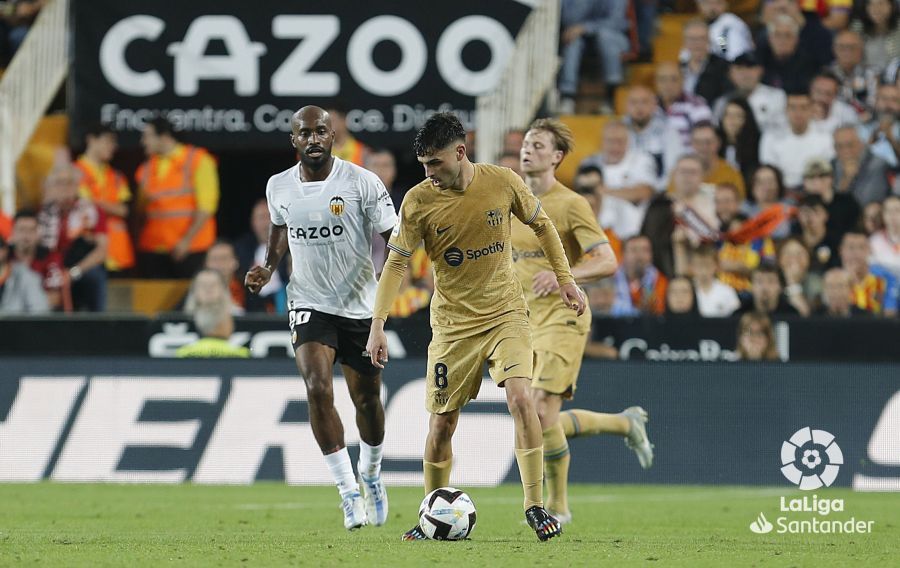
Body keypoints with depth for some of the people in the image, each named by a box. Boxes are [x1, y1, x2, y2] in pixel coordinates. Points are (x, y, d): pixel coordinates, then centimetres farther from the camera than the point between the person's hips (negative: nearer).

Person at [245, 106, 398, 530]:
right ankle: (348, 491, -13)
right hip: (309, 304, 1)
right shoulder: (279, 187, 0)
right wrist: (268, 268, 4)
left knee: (366, 397, 9)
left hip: (360, 306, -1)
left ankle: (371, 474, 39)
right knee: (318, 389, -19)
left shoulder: (362, 182, -11)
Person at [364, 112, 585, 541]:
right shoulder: (418, 201, -12)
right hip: (452, 323, 1)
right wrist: (378, 324, -11)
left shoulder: (502, 182, -10)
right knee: (442, 423, 2)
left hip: (505, 313, -1)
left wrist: (564, 279, 8)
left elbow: (540, 224, 8)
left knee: (520, 398, -21)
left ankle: (535, 507, -14)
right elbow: (396, 262, -5)